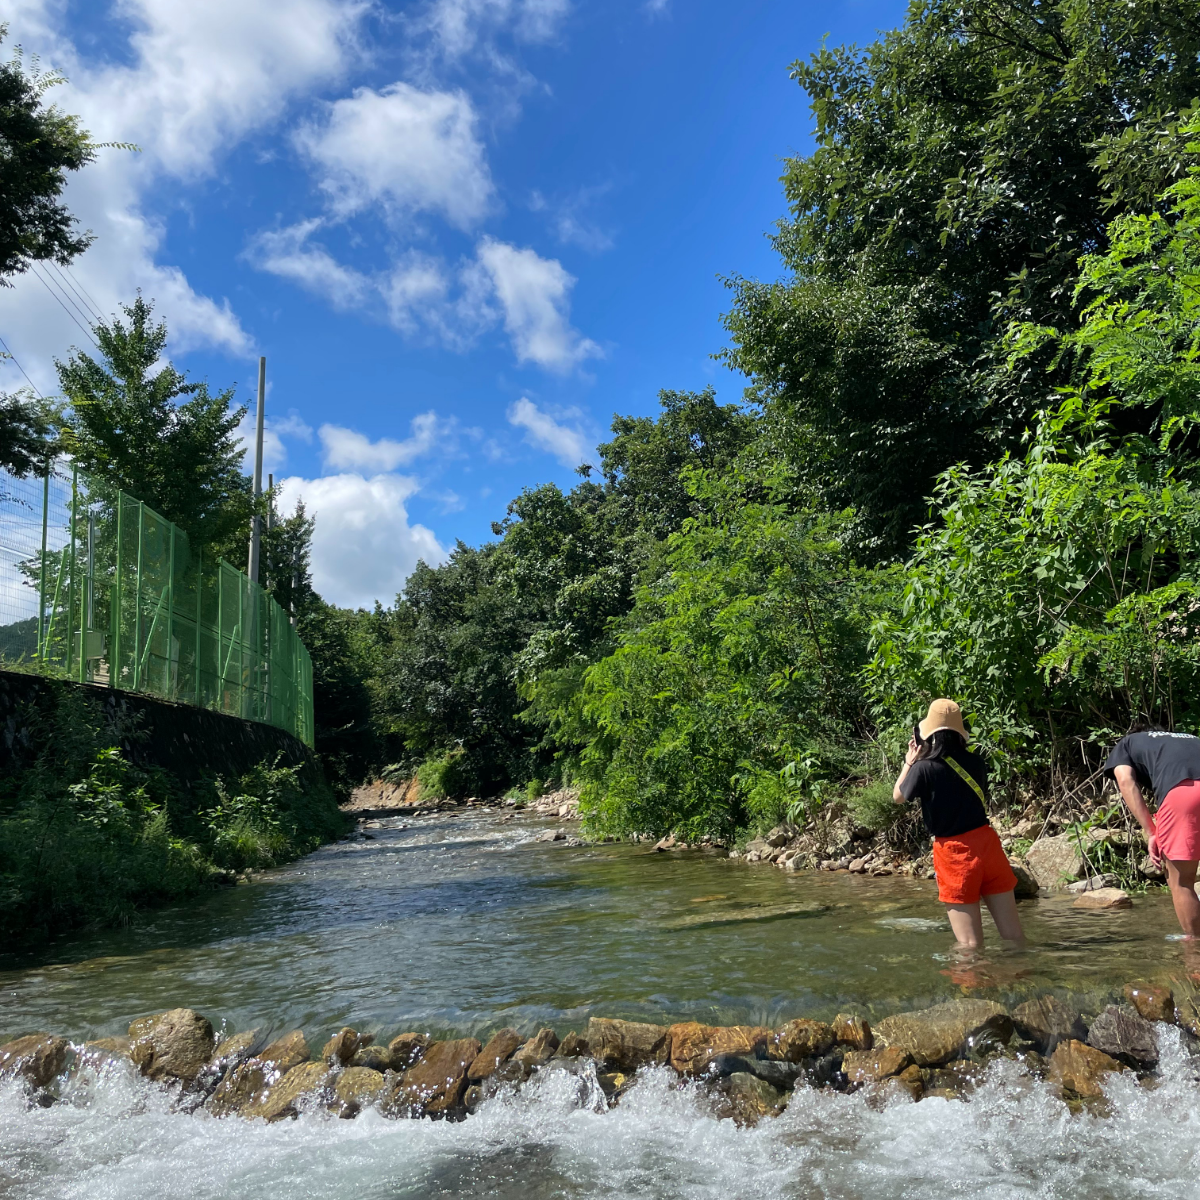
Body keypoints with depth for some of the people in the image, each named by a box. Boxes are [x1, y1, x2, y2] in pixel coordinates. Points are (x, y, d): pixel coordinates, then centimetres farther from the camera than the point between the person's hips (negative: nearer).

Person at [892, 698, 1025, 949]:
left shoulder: (924, 768, -12)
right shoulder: (975, 762, 3)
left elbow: (898, 797, 5)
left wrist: (909, 763, 17)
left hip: (954, 851, -4)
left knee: (971, 944, 1)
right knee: (1014, 935, 11)